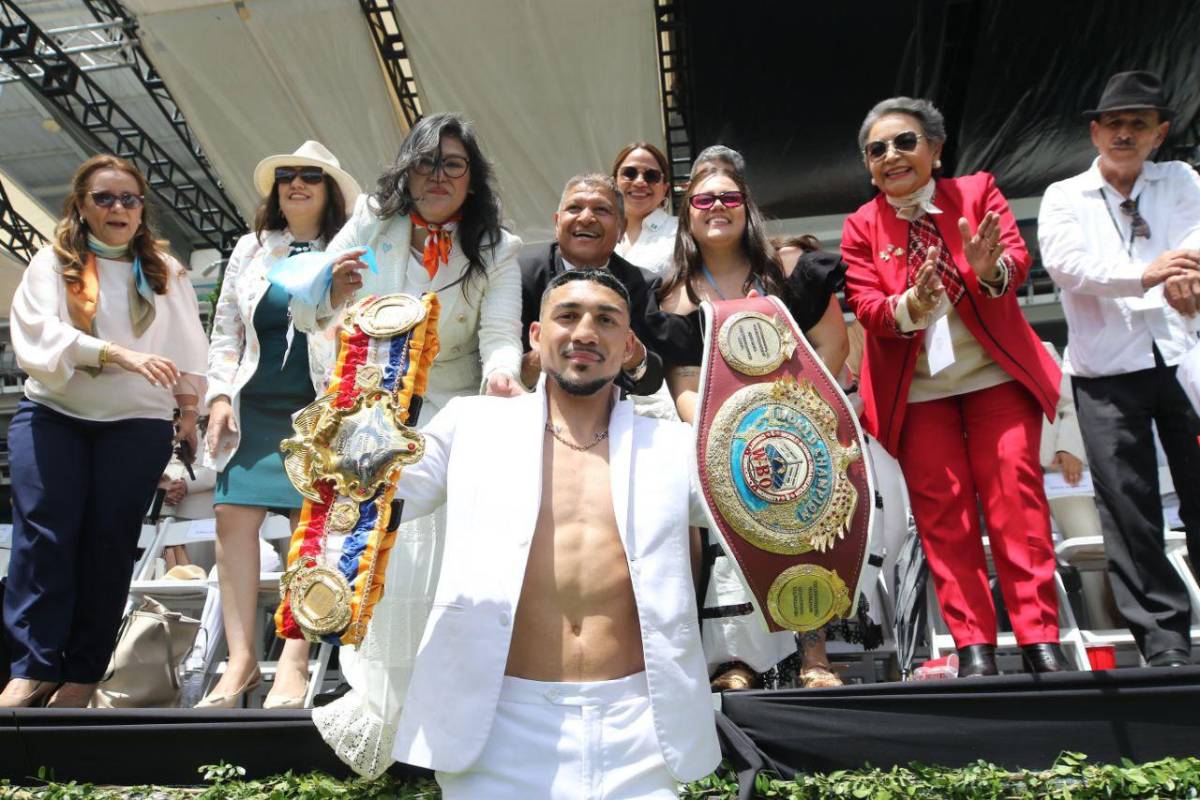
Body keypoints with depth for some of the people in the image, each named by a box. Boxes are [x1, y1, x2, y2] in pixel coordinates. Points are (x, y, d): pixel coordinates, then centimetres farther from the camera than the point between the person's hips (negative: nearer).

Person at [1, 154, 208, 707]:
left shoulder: (166, 272, 11)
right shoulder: (53, 263, 5)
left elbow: (189, 352, 13)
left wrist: (189, 411, 8)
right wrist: (118, 354, -24)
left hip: (138, 424, 1)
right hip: (52, 416, 0)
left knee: (109, 540, -2)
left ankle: (83, 674, 6)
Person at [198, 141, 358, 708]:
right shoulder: (250, 251, 18)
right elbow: (225, 333, 18)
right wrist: (220, 396, 6)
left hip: (319, 407, -4)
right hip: (255, 405, 4)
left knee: (309, 522, -9)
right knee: (233, 517, -5)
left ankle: (294, 661, -2)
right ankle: (241, 658, 3)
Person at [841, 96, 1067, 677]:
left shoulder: (978, 191, 4)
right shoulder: (861, 227, 4)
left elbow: (1017, 260, -10)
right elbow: (867, 308, -6)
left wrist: (992, 270, -34)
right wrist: (910, 308, -28)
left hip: (995, 373, 0)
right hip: (916, 387, 1)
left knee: (1015, 492, -7)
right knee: (941, 507, -2)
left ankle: (1040, 638, 1)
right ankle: (973, 645, 5)